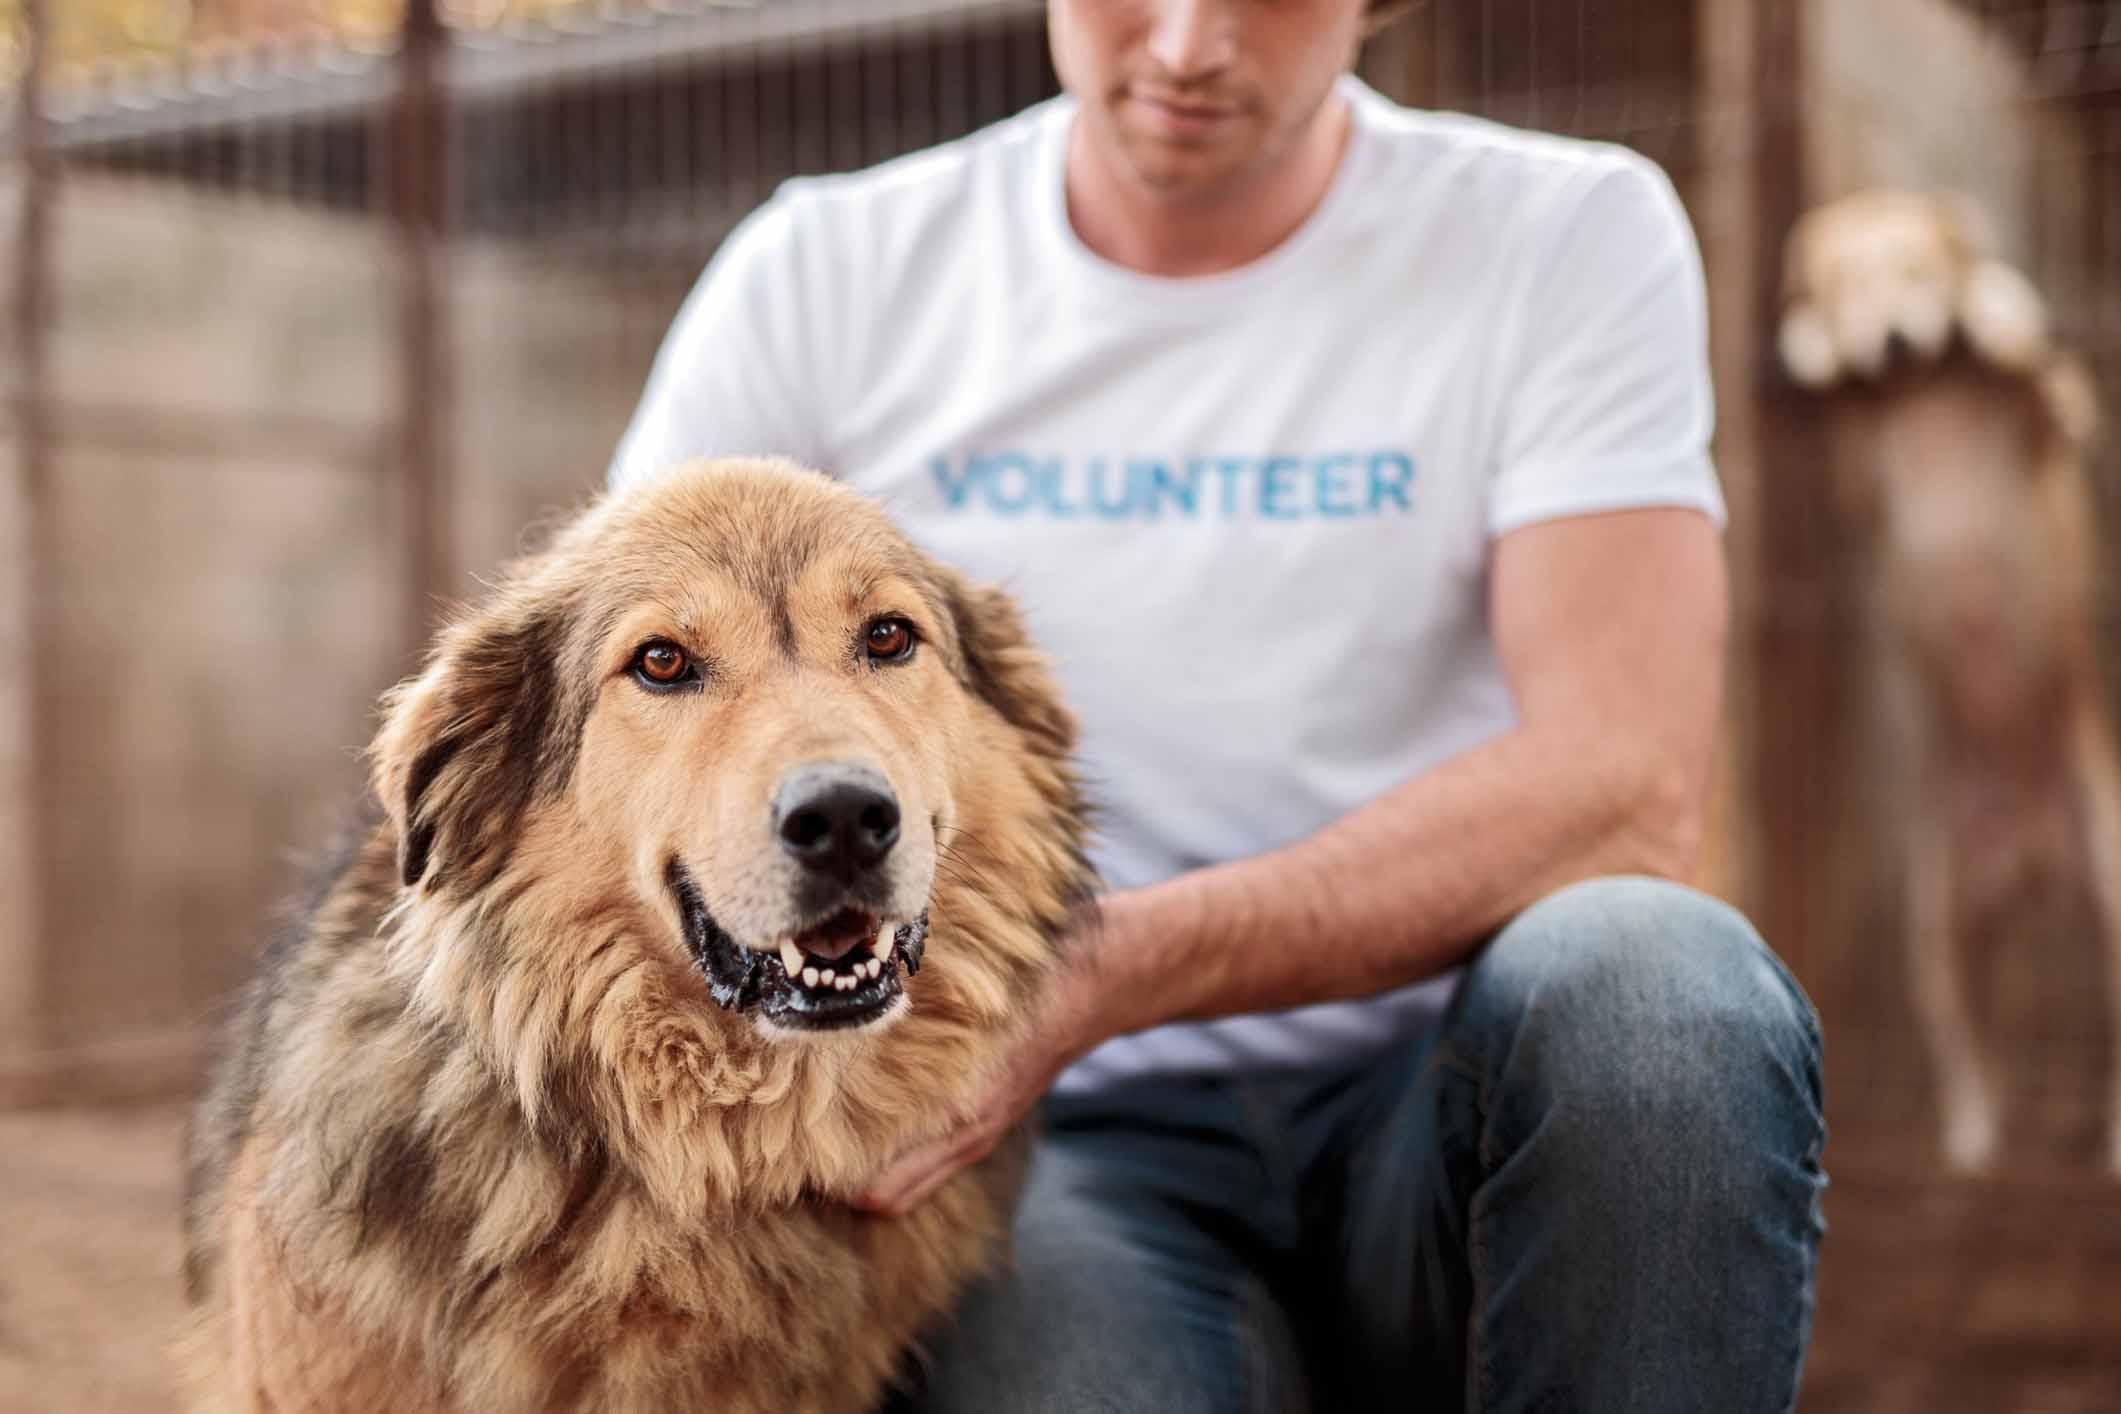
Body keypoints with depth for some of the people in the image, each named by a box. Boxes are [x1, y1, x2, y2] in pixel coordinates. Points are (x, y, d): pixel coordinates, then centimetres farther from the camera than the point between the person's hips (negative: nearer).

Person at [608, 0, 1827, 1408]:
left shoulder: (1569, 235, -1)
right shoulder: (826, 276, 4)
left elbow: (1624, 794, -14)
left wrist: (1106, 971, -25)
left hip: (1437, 1128, 2)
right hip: (1064, 1146, -1)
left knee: (1657, 981, -31)